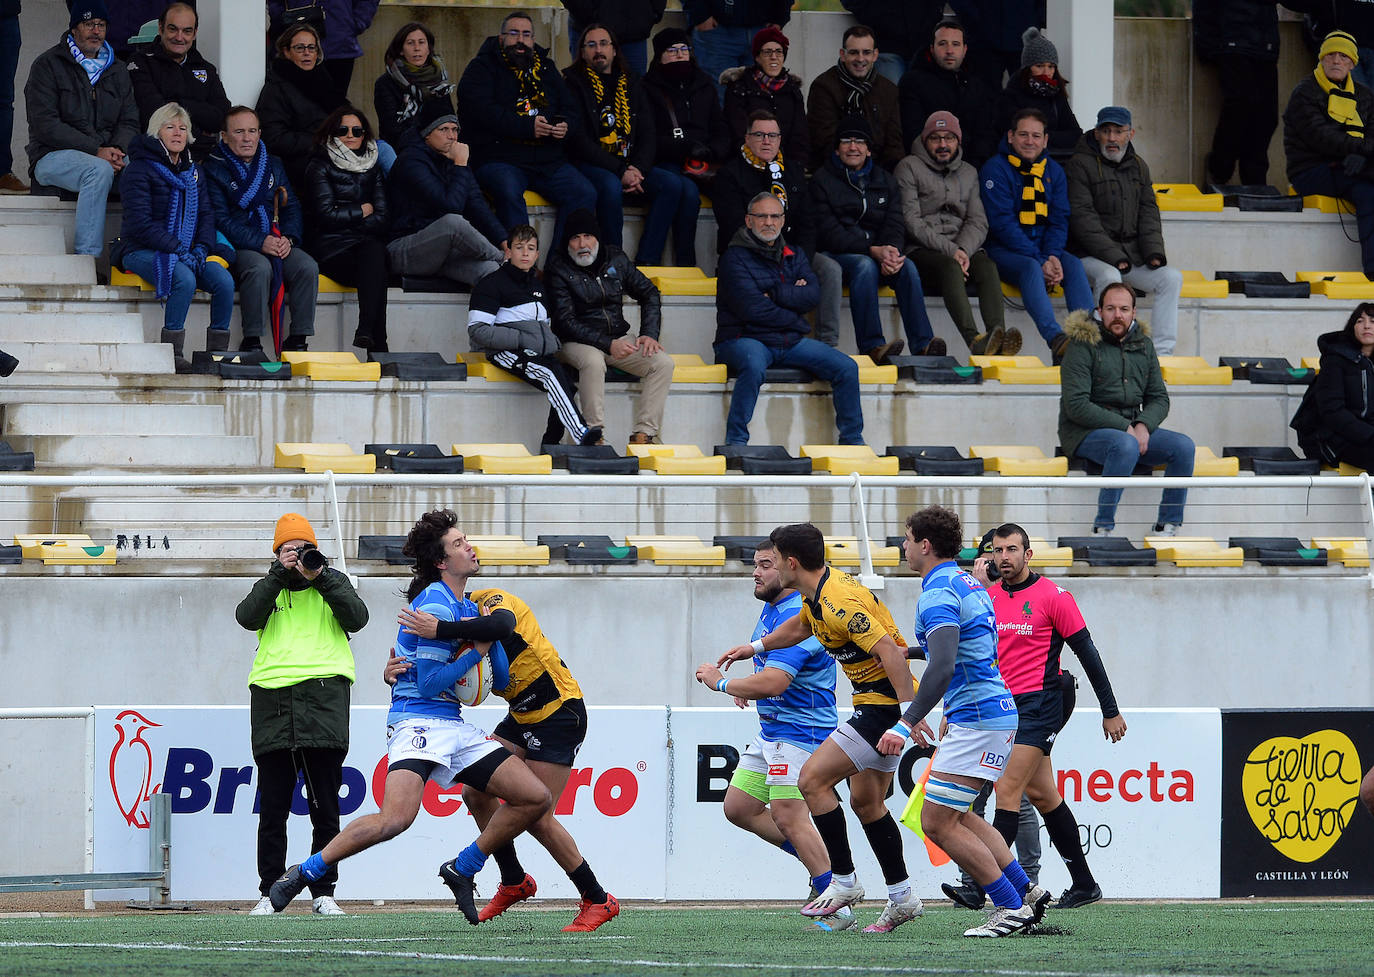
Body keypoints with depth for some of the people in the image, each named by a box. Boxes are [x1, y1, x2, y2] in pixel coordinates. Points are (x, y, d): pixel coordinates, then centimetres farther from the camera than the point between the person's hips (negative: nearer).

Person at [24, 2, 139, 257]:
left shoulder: (116, 70, 18)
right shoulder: (47, 65, 0)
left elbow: (129, 121, 13)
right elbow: (45, 126, -10)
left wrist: (117, 149, -12)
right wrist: (96, 151, -18)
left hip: (104, 155, 5)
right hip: (52, 157, -5)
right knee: (100, 170, -37)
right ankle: (88, 255, -40)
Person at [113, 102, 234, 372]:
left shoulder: (193, 172, 17)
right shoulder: (140, 169, -5)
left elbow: (206, 215, 15)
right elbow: (140, 223, -13)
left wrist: (201, 249, -6)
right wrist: (178, 249, -20)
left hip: (186, 251, 6)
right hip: (142, 251, -6)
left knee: (224, 280, -21)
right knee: (185, 279, -35)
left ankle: (218, 352, -15)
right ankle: (172, 354, -30)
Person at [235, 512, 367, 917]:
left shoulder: (333, 583, 16)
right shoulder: (269, 587, 17)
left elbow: (357, 619, -1)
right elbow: (247, 617, -2)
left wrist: (321, 578, -6)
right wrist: (280, 573, -6)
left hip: (324, 692, -1)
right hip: (273, 697, 1)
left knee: (325, 808, -1)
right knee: (272, 808, 0)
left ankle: (323, 892, 4)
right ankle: (270, 892, 5)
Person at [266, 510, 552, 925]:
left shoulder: (468, 607, 16)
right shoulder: (435, 606, -13)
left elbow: (501, 681, 17)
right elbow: (429, 682, -16)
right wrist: (476, 653, -8)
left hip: (454, 728, 9)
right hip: (418, 721, -9)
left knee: (535, 798, 2)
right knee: (395, 818, -30)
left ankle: (462, 869, 14)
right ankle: (304, 872, -14)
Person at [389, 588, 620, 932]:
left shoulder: (494, 600, -19)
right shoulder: (459, 633, 3)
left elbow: (501, 626, -44)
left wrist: (440, 630, -51)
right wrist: (395, 675, -28)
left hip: (560, 713, -8)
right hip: (522, 718, 8)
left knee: (537, 818, -10)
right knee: (476, 792, 1)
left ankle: (599, 901, 2)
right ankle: (515, 882, 19)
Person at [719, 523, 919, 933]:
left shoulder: (838, 602, -24)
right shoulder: (817, 595, 9)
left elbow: (888, 648, -30)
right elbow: (799, 627, 33)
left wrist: (909, 710, -33)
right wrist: (754, 647, 42)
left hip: (885, 702, -10)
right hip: (876, 702, 10)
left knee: (813, 779, -10)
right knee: (865, 800, 14)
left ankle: (843, 882, -4)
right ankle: (902, 898, 19)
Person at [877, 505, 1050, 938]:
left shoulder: (938, 594, -17)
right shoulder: (967, 584, 15)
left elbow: (943, 667, -31)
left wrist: (906, 723, -32)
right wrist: (952, 715, 32)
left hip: (976, 719, -10)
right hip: (995, 711, 10)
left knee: (937, 822, -7)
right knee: (955, 815, 21)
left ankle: (1011, 907, -5)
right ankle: (1027, 893, 19)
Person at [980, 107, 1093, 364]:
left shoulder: (1054, 171, 12)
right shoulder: (996, 169, -5)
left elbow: (1059, 220, 6)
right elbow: (1003, 223, -13)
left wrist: (1053, 256, -16)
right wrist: (1040, 262, -21)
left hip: (1044, 249, 5)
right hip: (1004, 251, -5)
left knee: (1074, 265, -25)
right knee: (1030, 268, -35)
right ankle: (1055, 340, -54)